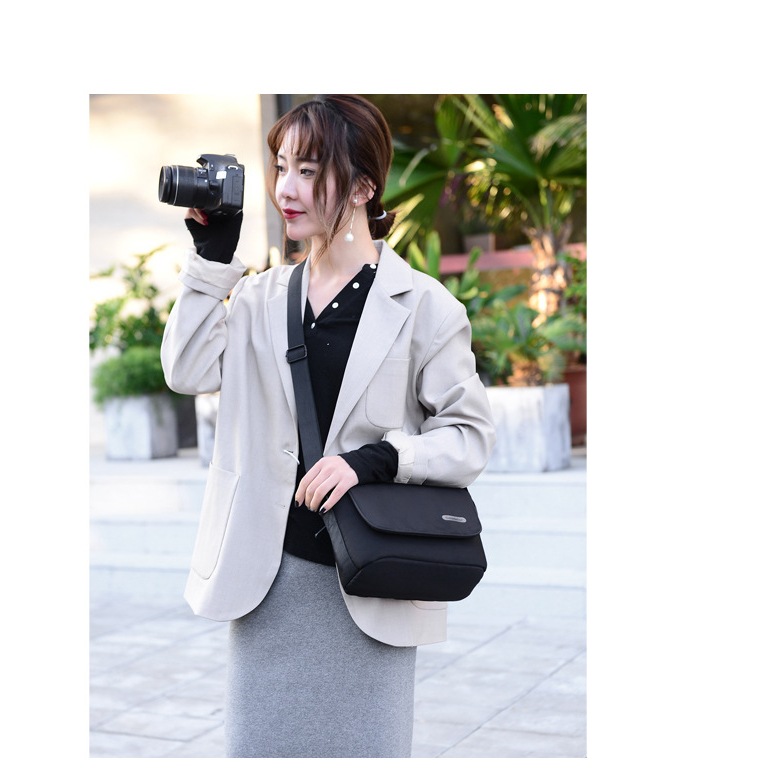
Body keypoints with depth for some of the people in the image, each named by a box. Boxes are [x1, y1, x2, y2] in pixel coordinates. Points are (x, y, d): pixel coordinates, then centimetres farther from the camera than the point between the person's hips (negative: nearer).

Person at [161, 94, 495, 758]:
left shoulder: (422, 305, -4)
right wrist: (211, 256, -6)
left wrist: (377, 458, -21)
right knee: (259, 746, 11)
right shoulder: (261, 297, 9)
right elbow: (189, 371, -6)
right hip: (269, 574, 4)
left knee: (366, 750, 8)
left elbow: (470, 435, -5)